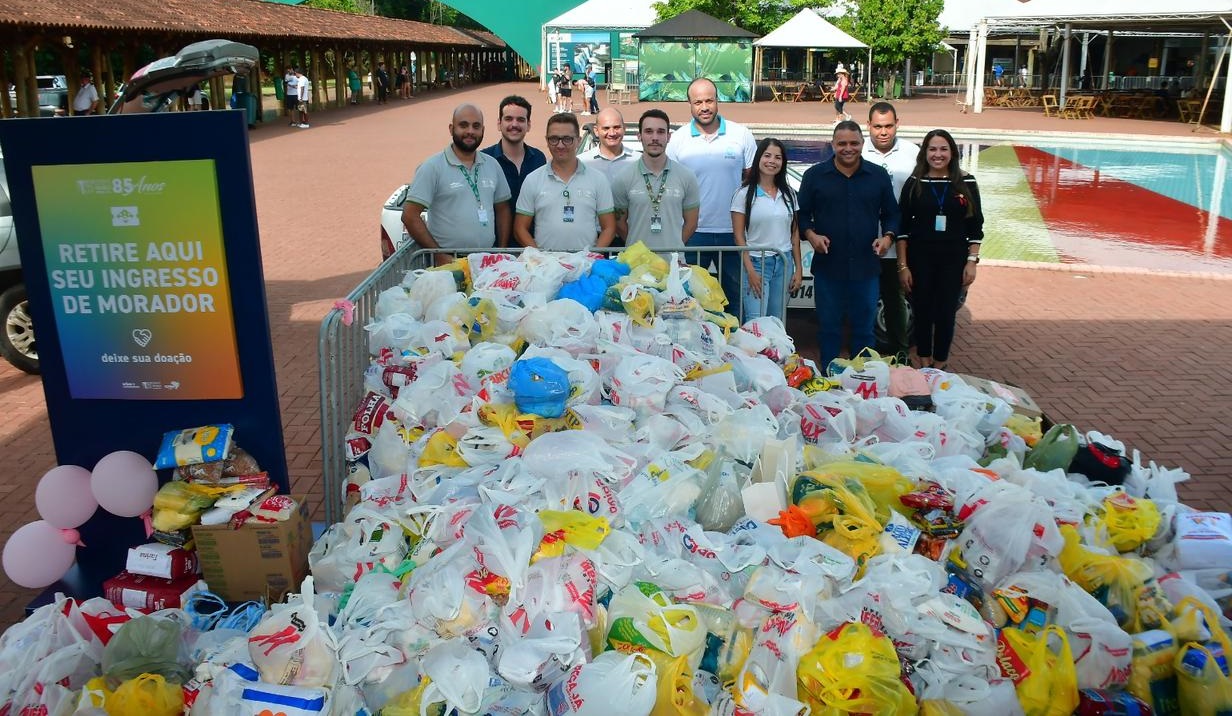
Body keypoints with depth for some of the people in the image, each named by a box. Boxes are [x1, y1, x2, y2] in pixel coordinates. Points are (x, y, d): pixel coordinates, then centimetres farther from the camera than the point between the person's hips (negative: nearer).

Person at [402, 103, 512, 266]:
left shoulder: (492, 165, 11)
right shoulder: (432, 167, -5)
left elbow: (502, 209, 18)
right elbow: (409, 216, -9)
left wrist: (503, 250, 6)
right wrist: (439, 255, -13)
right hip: (448, 262, -4)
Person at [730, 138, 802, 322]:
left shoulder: (788, 194, 10)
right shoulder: (744, 193, -3)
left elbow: (794, 233, 13)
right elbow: (739, 236, -5)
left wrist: (798, 268, 8)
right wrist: (750, 271, -13)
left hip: (783, 264, 4)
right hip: (756, 263, -4)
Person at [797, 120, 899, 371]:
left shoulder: (878, 176, 7)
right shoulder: (814, 175, 3)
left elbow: (891, 214, 13)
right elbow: (802, 214, 6)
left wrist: (888, 236, -5)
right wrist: (811, 235, -12)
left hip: (866, 267, 1)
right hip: (828, 266, -1)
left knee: (864, 328, 9)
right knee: (829, 327, 8)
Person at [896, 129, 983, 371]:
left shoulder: (966, 183, 1)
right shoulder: (914, 183, 0)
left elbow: (975, 226, 4)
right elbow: (902, 226, 0)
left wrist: (972, 261, -2)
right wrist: (903, 265, -4)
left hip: (953, 259, 0)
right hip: (920, 258, 0)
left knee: (946, 312, 5)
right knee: (922, 311, 8)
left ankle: (940, 365, 20)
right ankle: (923, 363, 23)